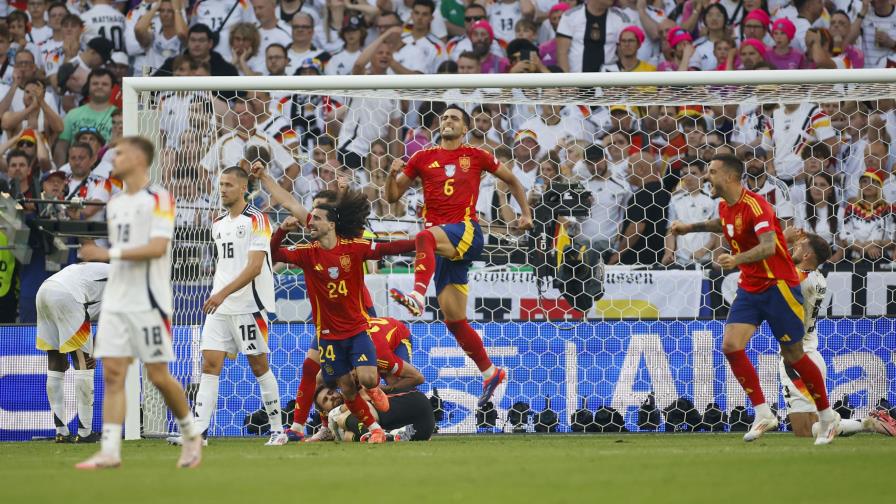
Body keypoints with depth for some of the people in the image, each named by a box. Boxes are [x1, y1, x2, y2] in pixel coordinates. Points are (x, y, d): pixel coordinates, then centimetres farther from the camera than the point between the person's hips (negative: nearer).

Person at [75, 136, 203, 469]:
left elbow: (157, 247, -19)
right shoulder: (115, 204, 16)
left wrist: (110, 253, -23)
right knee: (112, 374, -4)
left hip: (149, 302, -7)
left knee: (158, 375, -2)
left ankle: (191, 435, 19)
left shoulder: (158, 199, -8)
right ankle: (110, 451, -7)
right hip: (115, 301, 7)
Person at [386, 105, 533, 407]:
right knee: (454, 321, 3)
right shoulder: (423, 158, 15)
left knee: (425, 237, -38)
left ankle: (418, 296, -59)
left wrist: (526, 213, 12)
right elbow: (392, 196, 16)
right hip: (441, 242, 4)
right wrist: (393, 173, -4)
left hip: (466, 232, -4)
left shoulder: (476, 156, 10)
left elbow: (511, 180, 23)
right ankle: (490, 373, 16)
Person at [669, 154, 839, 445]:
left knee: (793, 356, 0)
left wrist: (737, 259, -50)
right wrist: (691, 227, 28)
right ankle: (763, 414, -4)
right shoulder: (725, 206, 5)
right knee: (731, 346, -10)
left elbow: (768, 246, -36)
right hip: (749, 288, 8)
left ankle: (827, 416, 17)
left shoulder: (755, 205, -21)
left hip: (777, 286, -8)